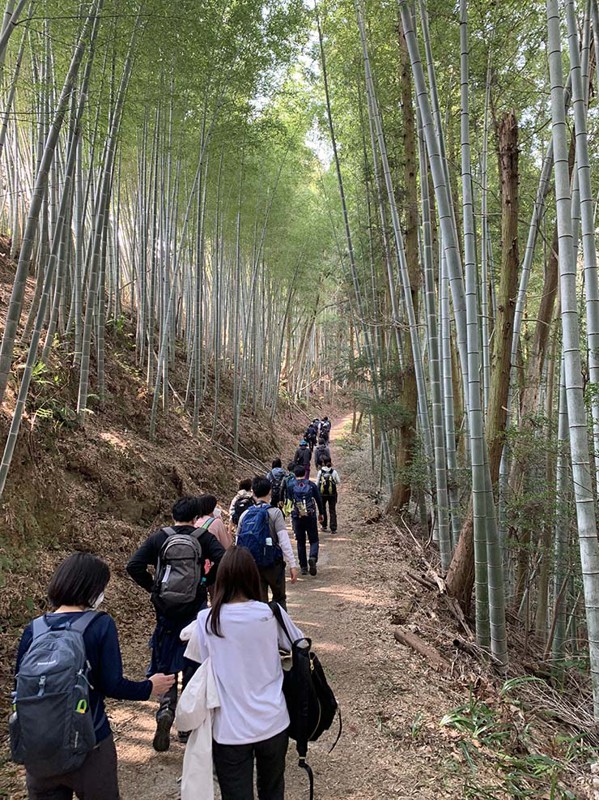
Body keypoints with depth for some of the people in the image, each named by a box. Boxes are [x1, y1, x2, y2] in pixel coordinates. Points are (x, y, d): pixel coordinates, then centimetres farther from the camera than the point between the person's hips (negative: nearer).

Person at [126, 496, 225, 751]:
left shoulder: (158, 538, 0)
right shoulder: (204, 538, -4)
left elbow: (133, 565, -8)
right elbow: (223, 560, -19)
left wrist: (152, 588, 2)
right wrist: (206, 582, -5)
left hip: (165, 609, 1)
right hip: (195, 609, -1)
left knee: (165, 663, 16)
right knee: (193, 665, 13)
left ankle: (165, 709, -6)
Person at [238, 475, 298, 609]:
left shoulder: (245, 514, 1)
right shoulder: (275, 512, -11)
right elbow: (284, 540, -17)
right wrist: (292, 564, -15)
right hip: (273, 563, -3)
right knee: (279, 598, 16)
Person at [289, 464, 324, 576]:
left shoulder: (291, 486, 1)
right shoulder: (312, 485, 1)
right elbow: (319, 500, 5)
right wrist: (320, 513, 17)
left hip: (297, 518, 1)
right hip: (311, 517, -1)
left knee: (301, 542, 12)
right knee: (314, 540, 10)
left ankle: (303, 567, 12)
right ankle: (313, 558, -17)